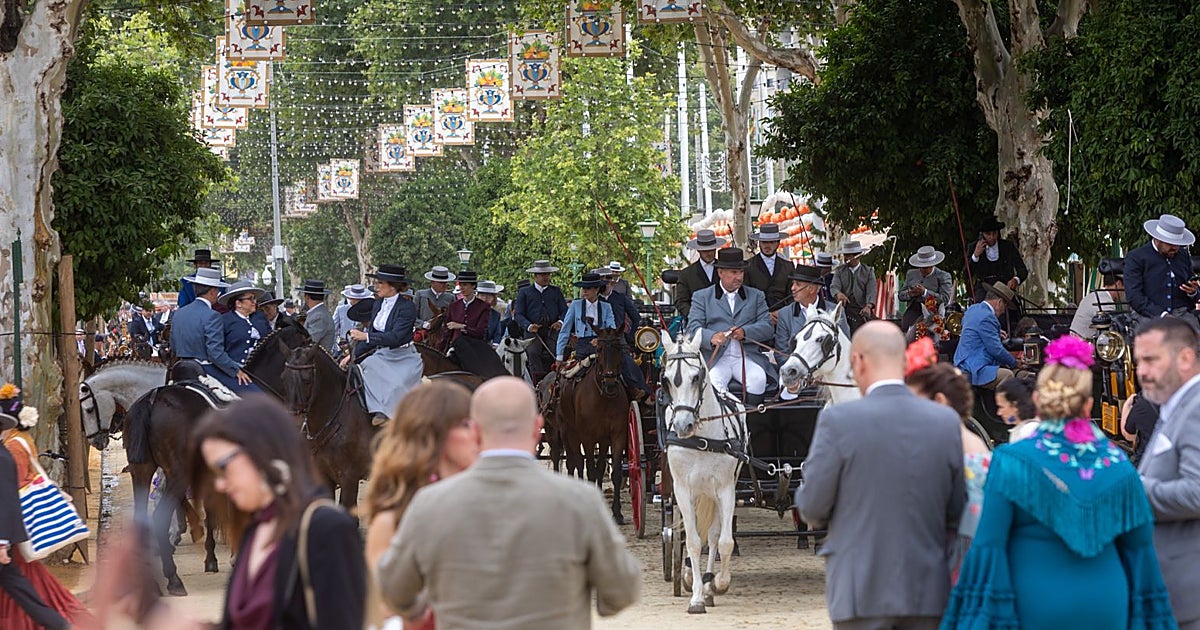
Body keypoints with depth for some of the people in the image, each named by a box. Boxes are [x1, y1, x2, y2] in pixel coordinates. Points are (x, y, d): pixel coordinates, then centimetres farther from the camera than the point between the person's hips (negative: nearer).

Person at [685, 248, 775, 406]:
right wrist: (712, 337, -21)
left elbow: (767, 328, 10)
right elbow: (693, 328, 2)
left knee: (758, 380, -30)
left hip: (747, 356, 1)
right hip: (715, 357, -1)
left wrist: (745, 332, -11)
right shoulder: (702, 297, 16)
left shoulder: (756, 296, 21)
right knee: (714, 382, -33)